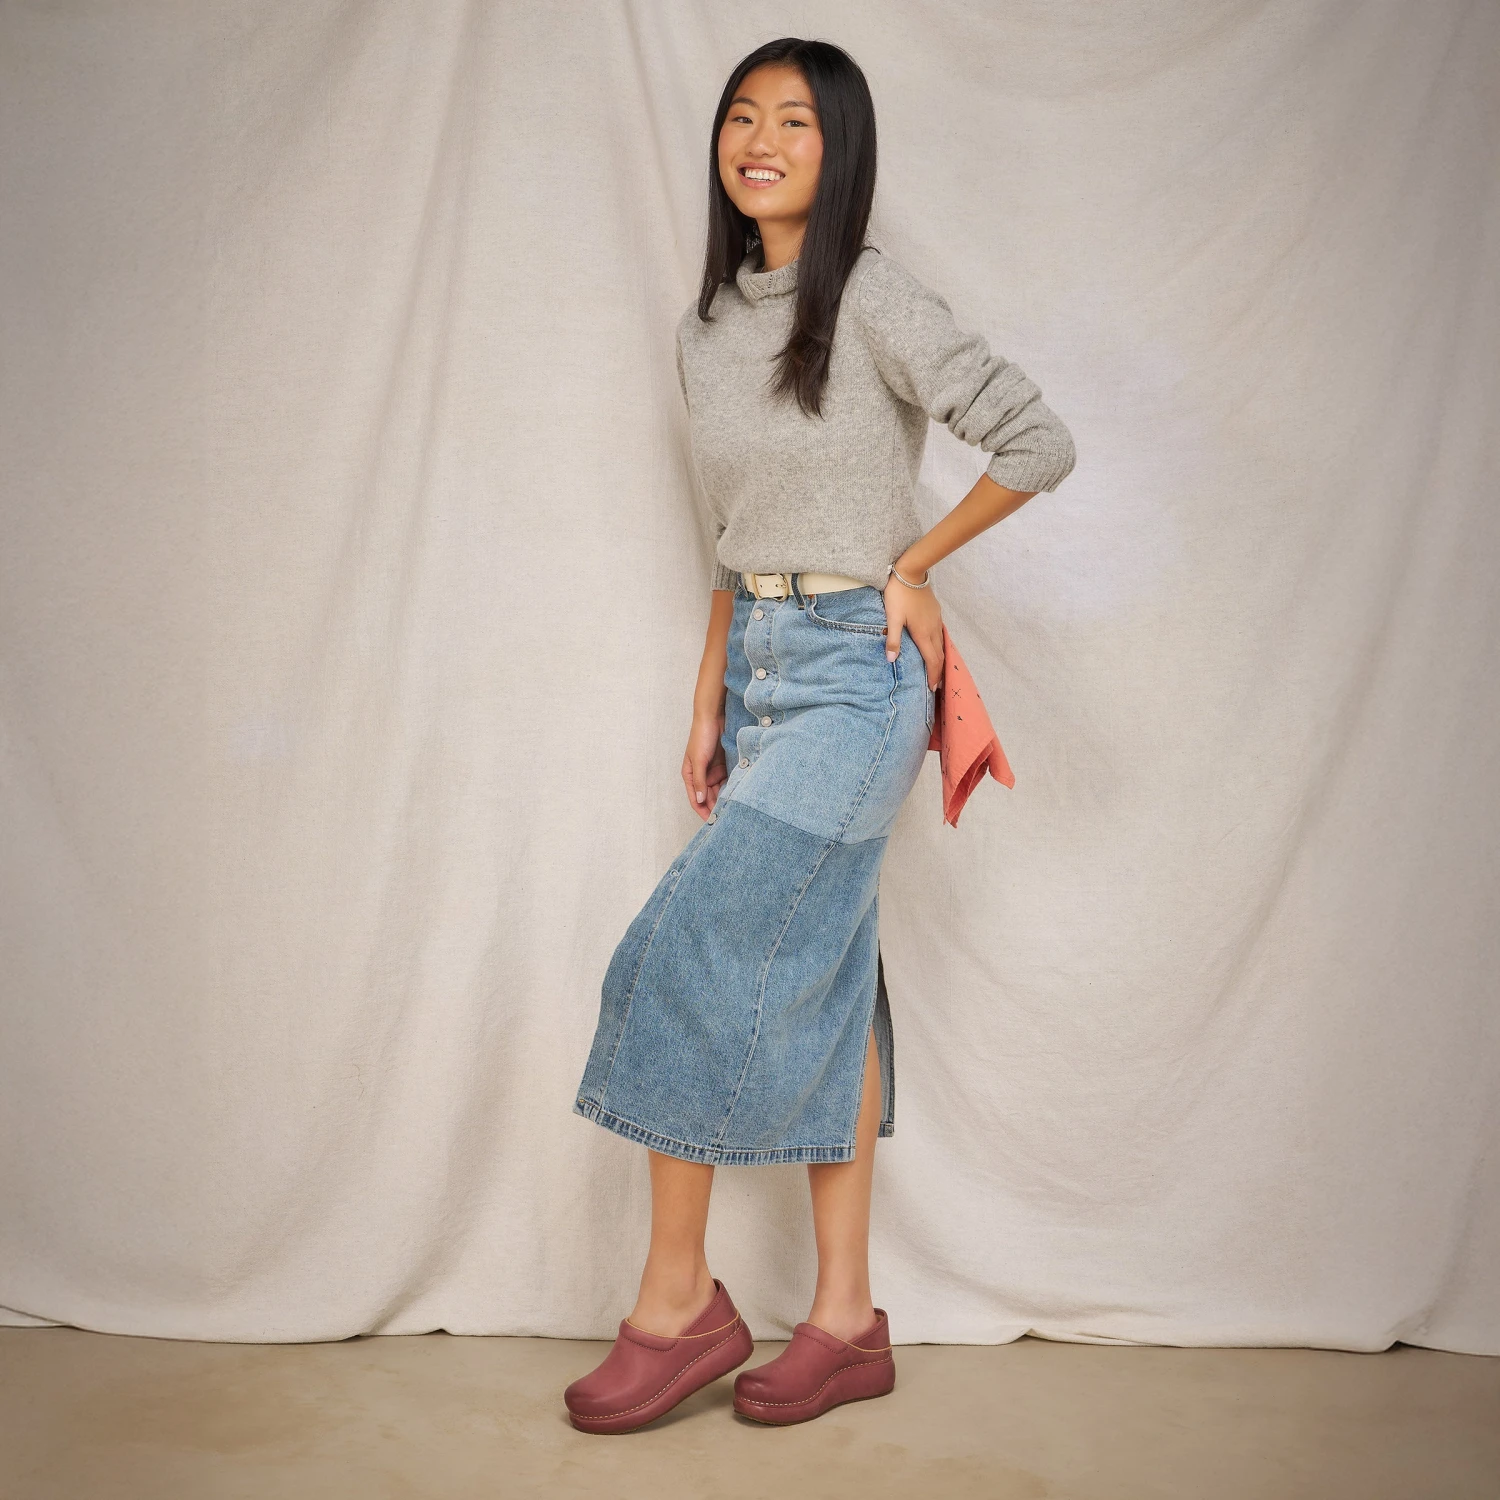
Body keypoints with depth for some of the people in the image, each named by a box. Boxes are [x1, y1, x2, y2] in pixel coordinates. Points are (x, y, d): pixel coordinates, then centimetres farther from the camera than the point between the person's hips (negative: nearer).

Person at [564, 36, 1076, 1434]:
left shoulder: (874, 300, -8)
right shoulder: (708, 326, 13)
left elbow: (1038, 442, -9)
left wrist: (912, 562, -4)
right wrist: (708, 705, 13)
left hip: (853, 668, -7)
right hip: (758, 663, 7)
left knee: (685, 955, -11)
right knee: (819, 984, 8)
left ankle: (678, 1301, 6)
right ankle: (844, 1320, 17)